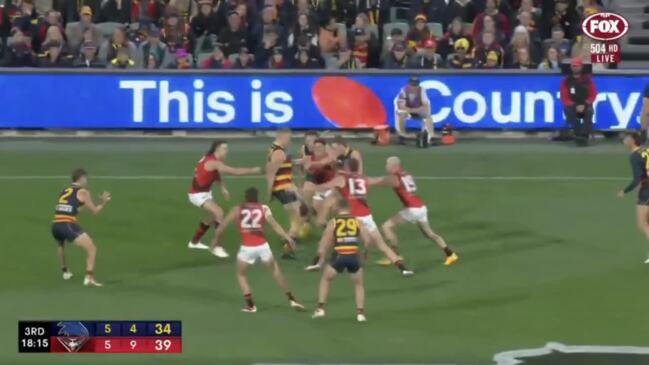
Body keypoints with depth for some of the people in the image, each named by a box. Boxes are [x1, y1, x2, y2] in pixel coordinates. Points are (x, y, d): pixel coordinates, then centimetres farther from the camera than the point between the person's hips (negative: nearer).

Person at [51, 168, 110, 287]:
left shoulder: (64, 191, 23)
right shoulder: (83, 192, 5)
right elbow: (94, 211, 9)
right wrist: (104, 203, 27)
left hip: (55, 225, 7)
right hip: (68, 225, -7)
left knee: (61, 245, 39)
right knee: (91, 249, -7)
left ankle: (65, 271, 50)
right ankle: (89, 278, -21)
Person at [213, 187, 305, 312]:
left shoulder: (237, 210, 12)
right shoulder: (264, 209, 11)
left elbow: (222, 226, 12)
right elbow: (274, 225, -3)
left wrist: (216, 239, 26)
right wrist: (287, 237, -8)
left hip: (247, 248, -1)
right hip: (262, 246, 1)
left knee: (241, 274, 24)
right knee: (275, 269, 26)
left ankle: (250, 305, 9)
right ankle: (291, 299, 27)